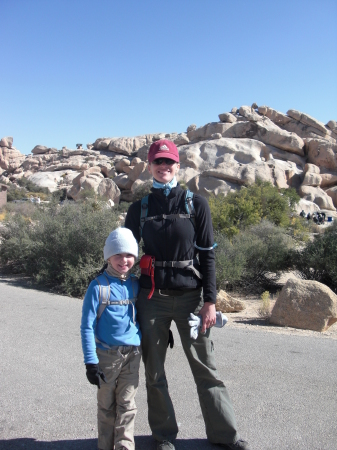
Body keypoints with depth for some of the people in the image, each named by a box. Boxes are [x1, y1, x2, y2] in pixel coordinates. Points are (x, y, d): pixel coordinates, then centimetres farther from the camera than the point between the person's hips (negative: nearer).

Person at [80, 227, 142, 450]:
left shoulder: (135, 285, 3)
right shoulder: (98, 286, -9)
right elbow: (87, 326, -9)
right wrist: (91, 361, -13)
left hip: (132, 354, 2)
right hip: (106, 354, -2)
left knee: (127, 404, 8)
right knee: (106, 405, 12)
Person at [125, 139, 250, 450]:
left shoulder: (196, 203, 0)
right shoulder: (140, 209, 6)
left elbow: (207, 254, -1)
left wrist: (210, 300, -5)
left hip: (190, 296, -1)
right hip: (151, 299, 2)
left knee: (205, 368, 8)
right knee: (154, 371, 10)